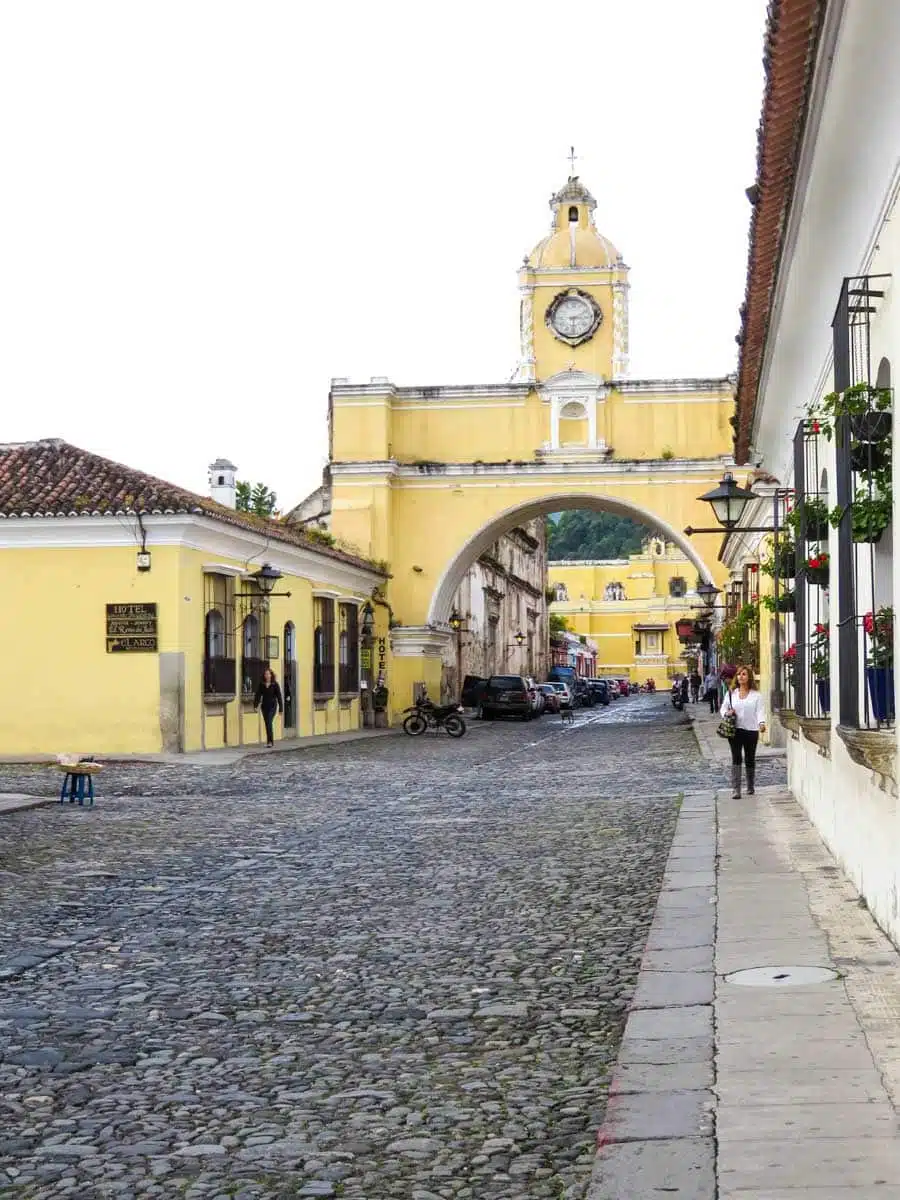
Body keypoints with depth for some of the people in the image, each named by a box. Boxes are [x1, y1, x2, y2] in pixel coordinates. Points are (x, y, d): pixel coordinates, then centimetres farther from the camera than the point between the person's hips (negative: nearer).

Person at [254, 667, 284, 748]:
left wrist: (281, 708, -6)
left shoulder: (275, 684, -5)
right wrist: (255, 704, -13)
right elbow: (258, 694, 0)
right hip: (264, 706, 4)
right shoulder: (261, 684, 4)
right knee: (267, 724, 8)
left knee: (269, 722, -15)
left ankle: (270, 741, -12)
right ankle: (269, 741, 19)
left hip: (272, 706, -4)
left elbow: (279, 696, -4)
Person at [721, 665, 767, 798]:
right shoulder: (731, 693, 10)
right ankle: (735, 789, -12)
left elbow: (760, 711, -6)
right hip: (735, 730, 1)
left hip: (751, 730, -1)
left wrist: (762, 723, -25)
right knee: (736, 759, -8)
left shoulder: (756, 695, 3)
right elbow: (723, 709, 14)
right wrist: (727, 713, -10)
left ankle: (751, 787, 27)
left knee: (750, 759, 10)